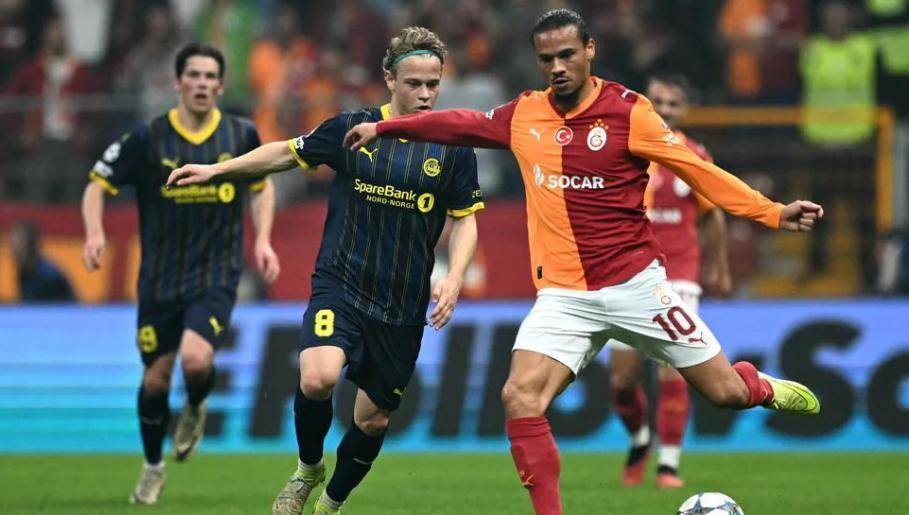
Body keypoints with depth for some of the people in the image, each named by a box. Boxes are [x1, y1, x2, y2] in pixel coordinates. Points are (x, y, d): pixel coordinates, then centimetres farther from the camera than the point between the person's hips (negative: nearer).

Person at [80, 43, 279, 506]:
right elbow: (98, 184, -1)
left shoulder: (241, 135, -2)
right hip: (159, 280, 1)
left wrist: (262, 240, 3)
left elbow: (261, 186, 16)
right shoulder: (147, 139, -8)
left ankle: (196, 408, 13)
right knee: (155, 378, 6)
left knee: (195, 359, -24)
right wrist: (94, 232, -19)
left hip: (216, 277, 0)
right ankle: (153, 468, 30)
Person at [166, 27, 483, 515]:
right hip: (339, 285, -1)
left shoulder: (452, 148, 0)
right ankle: (307, 469, 4)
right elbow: (288, 152, 14)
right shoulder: (351, 128, 0)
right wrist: (216, 169, 14)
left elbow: (465, 219, 8)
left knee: (374, 419, 7)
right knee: (318, 379, -26)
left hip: (404, 305, 1)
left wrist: (454, 278, -8)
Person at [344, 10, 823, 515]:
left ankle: (758, 386, 37)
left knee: (726, 392, -1)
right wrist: (383, 128, 26)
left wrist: (773, 213, -10)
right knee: (521, 397, -19)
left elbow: (698, 169, -5)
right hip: (564, 297, 3)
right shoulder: (524, 115, 5)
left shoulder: (628, 111, -7)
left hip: (634, 283, -3)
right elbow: (463, 124, 22)